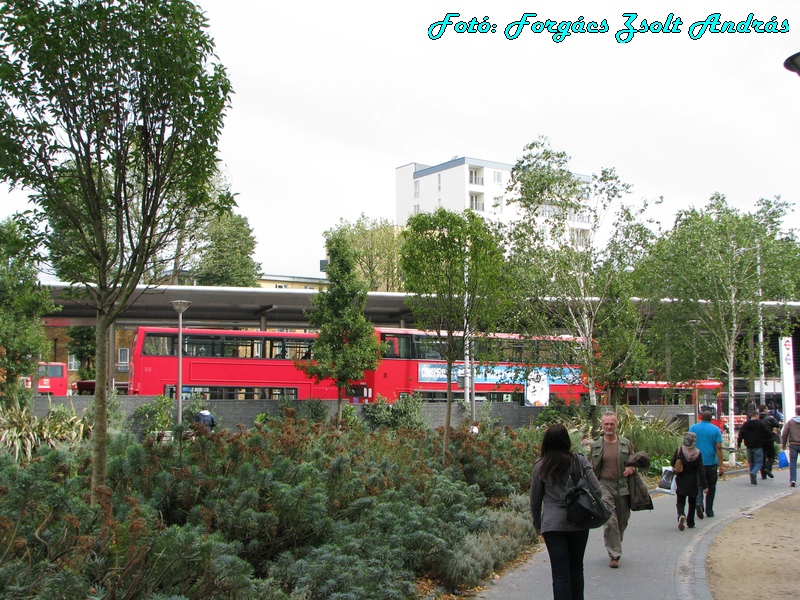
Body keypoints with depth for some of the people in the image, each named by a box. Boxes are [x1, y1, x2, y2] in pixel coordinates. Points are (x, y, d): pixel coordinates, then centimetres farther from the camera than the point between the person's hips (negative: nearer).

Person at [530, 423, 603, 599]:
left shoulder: (540, 466, -2)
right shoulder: (579, 460, -2)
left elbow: (535, 500, 5)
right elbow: (597, 490, -4)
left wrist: (537, 524, 19)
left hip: (553, 524, -2)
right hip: (579, 523, 2)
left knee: (560, 572, 1)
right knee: (576, 568, 18)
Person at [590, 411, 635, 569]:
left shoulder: (626, 444, 5)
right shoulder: (596, 445, 4)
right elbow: (592, 468, 12)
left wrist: (632, 468, -8)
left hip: (623, 486, 2)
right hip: (605, 486, -2)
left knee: (622, 520, 11)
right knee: (610, 521, -12)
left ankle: (614, 547, 34)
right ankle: (614, 555, -7)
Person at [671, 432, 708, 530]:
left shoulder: (679, 451, -12)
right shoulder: (698, 454, -11)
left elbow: (672, 464, -4)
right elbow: (701, 471, -10)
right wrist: (704, 485, -5)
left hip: (681, 482, -1)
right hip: (692, 482, 1)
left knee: (680, 501, 7)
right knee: (692, 502, 17)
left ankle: (681, 515, -22)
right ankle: (690, 523, 22)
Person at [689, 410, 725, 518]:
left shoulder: (693, 428, 1)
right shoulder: (716, 429, -2)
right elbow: (719, 448, -8)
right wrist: (721, 465, -9)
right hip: (711, 462, 0)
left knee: (698, 484, 4)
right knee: (711, 486, 14)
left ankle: (698, 502, -23)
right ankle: (709, 510, 18)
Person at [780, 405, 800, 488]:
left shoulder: (790, 421, -1)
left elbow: (784, 434, -3)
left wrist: (783, 444, 6)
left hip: (793, 444, 0)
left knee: (793, 462, 2)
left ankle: (792, 480, -9)